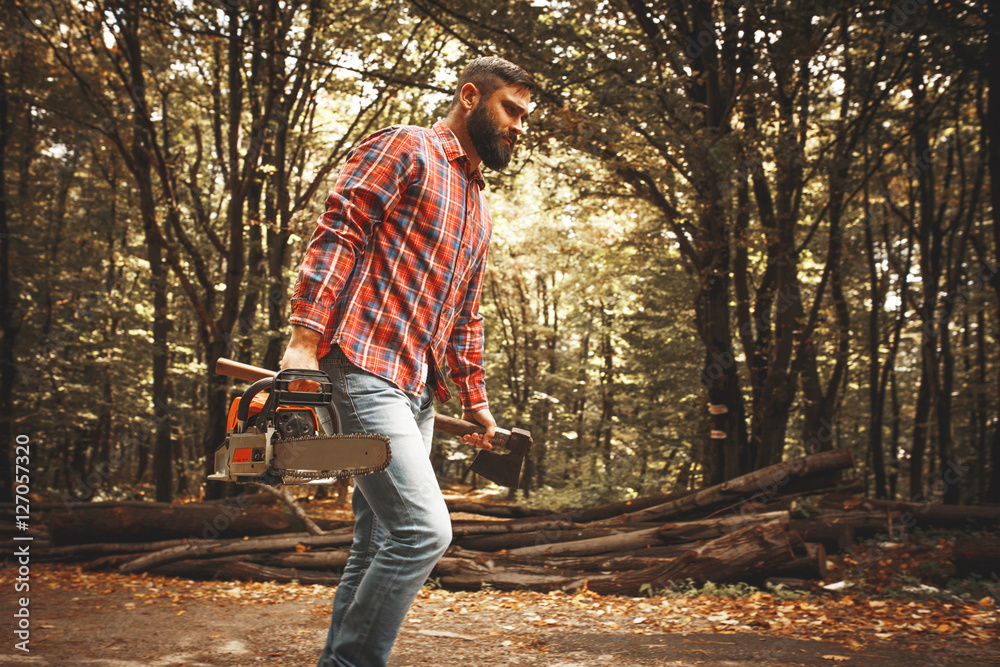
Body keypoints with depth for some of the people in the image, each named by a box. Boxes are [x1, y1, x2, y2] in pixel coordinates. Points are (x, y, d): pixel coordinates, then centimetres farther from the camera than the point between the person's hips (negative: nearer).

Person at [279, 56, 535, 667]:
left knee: (380, 544, 10)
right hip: (364, 369, -9)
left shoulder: (480, 207, 25)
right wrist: (305, 337, -21)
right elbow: (337, 233, -11)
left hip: (417, 391, 9)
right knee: (425, 529, -17)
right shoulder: (404, 149, 0)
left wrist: (476, 399, 24)